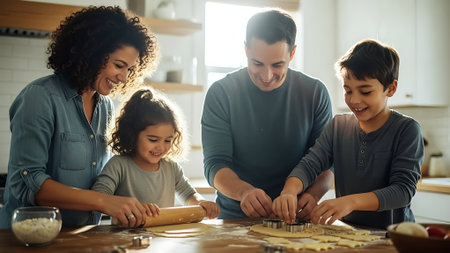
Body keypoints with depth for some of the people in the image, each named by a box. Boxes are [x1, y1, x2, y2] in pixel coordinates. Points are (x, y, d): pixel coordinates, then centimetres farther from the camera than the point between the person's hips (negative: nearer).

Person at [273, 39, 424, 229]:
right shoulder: (338, 126, 10)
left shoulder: (406, 129, -3)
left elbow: (403, 189, -13)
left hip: (392, 233, -2)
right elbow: (310, 163, -1)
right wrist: (290, 190, -23)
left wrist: (351, 201, -28)